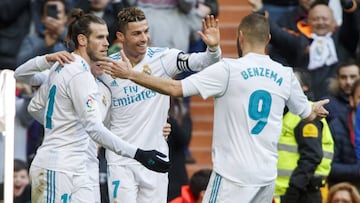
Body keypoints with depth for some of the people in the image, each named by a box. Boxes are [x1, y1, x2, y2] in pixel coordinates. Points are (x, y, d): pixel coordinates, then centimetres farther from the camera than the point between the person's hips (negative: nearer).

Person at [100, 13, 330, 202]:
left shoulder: (229, 69, -9)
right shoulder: (285, 75, 6)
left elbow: (176, 88, -14)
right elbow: (307, 113, 24)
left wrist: (131, 74, -6)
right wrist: (316, 109, 49)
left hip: (234, 174, -6)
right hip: (267, 175, 6)